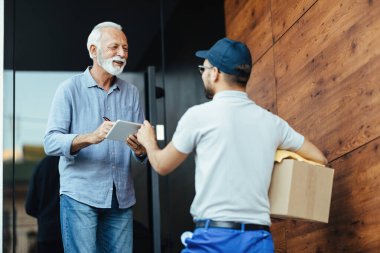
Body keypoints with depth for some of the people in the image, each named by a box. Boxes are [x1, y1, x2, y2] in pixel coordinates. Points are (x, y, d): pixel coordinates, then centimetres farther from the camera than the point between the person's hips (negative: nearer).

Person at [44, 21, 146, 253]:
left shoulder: (131, 92, 12)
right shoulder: (70, 89, 0)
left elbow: (143, 141, 9)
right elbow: (51, 142, -10)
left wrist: (140, 149, -15)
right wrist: (90, 138, -27)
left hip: (122, 198, 4)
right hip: (80, 197, -4)